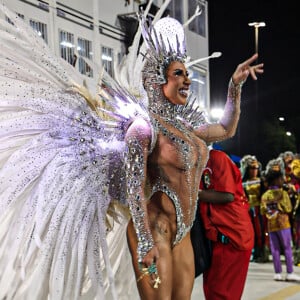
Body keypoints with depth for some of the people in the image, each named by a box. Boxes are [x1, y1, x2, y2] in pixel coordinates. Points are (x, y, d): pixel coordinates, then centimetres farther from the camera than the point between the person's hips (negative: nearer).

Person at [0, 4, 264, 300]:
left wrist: (236, 84, 23)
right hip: (154, 231, -8)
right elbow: (134, 186, -18)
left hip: (181, 234, 8)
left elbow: (226, 130, 28)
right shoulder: (145, 125, -11)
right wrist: (146, 242, -23)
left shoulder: (185, 125, 12)